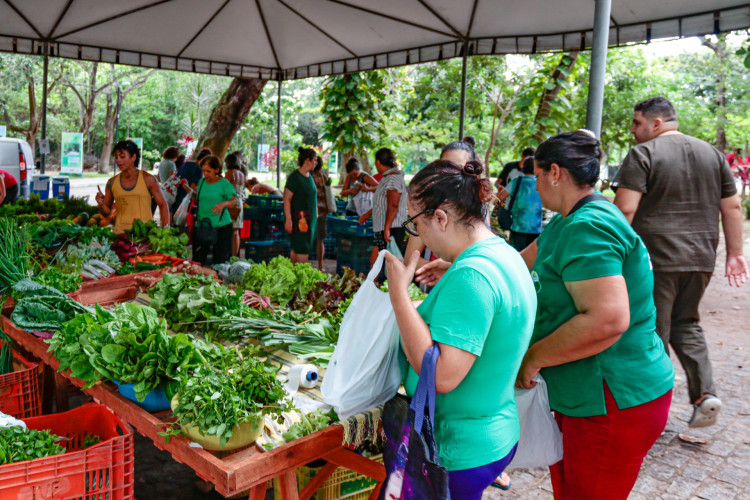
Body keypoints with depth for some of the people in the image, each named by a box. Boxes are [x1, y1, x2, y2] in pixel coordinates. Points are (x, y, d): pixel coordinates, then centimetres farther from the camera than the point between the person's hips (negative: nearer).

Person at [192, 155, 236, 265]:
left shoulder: (224, 183, -5)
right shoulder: (201, 182, 11)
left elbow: (234, 201, -7)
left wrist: (223, 204, -26)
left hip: (221, 225, -5)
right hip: (201, 224, 5)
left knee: (220, 260, 0)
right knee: (197, 260, 5)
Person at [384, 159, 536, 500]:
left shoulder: (471, 275, -27)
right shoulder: (504, 254, 4)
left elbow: (442, 376, -30)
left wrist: (398, 292, -26)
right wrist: (444, 283, 10)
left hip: (459, 453, -9)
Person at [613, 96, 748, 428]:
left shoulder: (643, 154, -7)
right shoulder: (712, 154, 12)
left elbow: (625, 209, -16)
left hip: (655, 259, -6)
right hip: (701, 259, 6)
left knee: (653, 332, 4)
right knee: (686, 324, 20)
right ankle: (705, 393, 9)